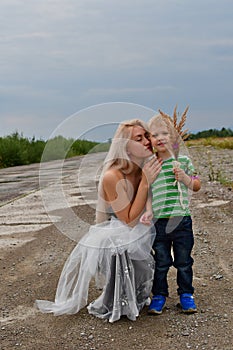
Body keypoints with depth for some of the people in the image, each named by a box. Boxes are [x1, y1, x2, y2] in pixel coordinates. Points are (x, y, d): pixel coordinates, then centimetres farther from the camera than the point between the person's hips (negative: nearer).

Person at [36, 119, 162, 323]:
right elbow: (130, 219, -25)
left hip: (137, 236, 8)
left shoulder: (146, 169, -8)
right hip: (114, 241, -7)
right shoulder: (112, 177, -27)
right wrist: (145, 183, -30)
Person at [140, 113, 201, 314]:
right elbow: (148, 192, 6)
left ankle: (186, 294, 26)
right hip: (159, 222, 0)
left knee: (184, 261, 10)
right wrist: (149, 211, -9)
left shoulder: (183, 161, 2)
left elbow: (197, 186, 9)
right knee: (161, 262, 9)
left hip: (182, 220, 0)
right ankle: (159, 295, 24)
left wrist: (185, 178, -10)